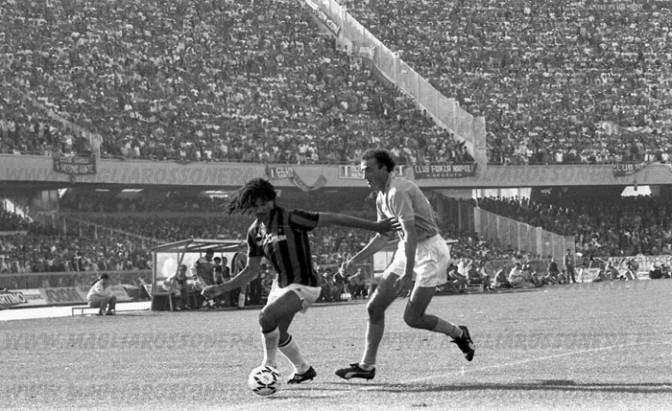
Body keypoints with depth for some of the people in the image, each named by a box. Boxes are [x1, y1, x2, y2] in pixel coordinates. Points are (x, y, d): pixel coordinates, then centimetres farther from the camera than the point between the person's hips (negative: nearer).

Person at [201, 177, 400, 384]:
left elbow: (333, 218, -18)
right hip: (281, 284, 8)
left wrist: (374, 226, -18)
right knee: (277, 333, 16)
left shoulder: (291, 219, -19)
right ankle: (303, 370, 42)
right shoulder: (255, 232, 2)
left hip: (304, 286, -8)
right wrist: (220, 289, 4)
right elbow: (252, 270, 11)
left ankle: (269, 364, -4)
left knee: (266, 317, -26)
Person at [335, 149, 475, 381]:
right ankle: (367, 365, 7)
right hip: (406, 251, 9)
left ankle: (459, 334, 14)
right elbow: (383, 237, 20)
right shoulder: (382, 197, 9)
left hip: (430, 251, -9)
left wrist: (408, 275, -32)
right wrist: (354, 261, 15)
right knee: (375, 307, 2)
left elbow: (411, 234, -28)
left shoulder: (398, 192, -22)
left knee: (412, 317, -10)